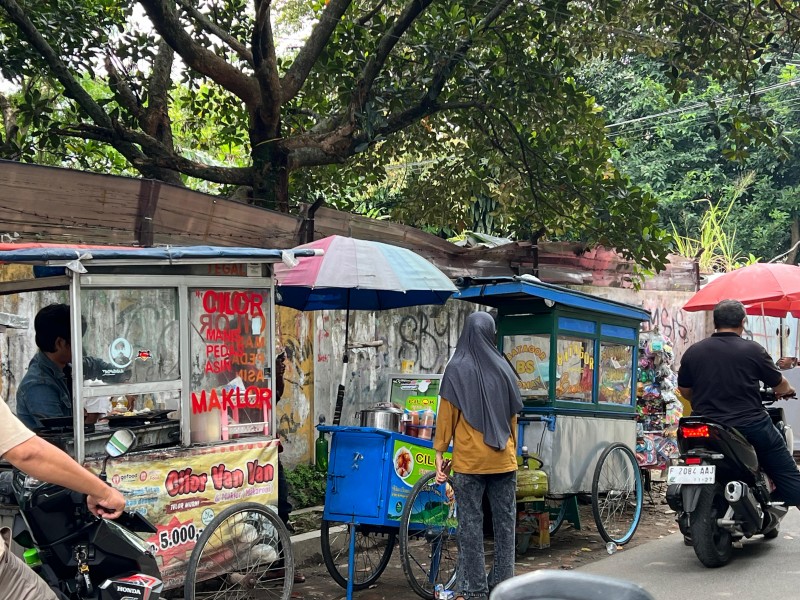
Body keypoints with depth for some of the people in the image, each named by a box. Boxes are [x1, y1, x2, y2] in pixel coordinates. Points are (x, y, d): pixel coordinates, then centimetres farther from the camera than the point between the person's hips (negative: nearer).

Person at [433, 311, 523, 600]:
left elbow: (446, 415, -5)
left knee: (471, 523, 1)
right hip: (504, 460, 3)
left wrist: (440, 453, 0)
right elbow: (513, 416, 11)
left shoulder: (456, 369, -5)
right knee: (505, 521, 9)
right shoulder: (503, 368, 4)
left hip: (469, 460, -3)